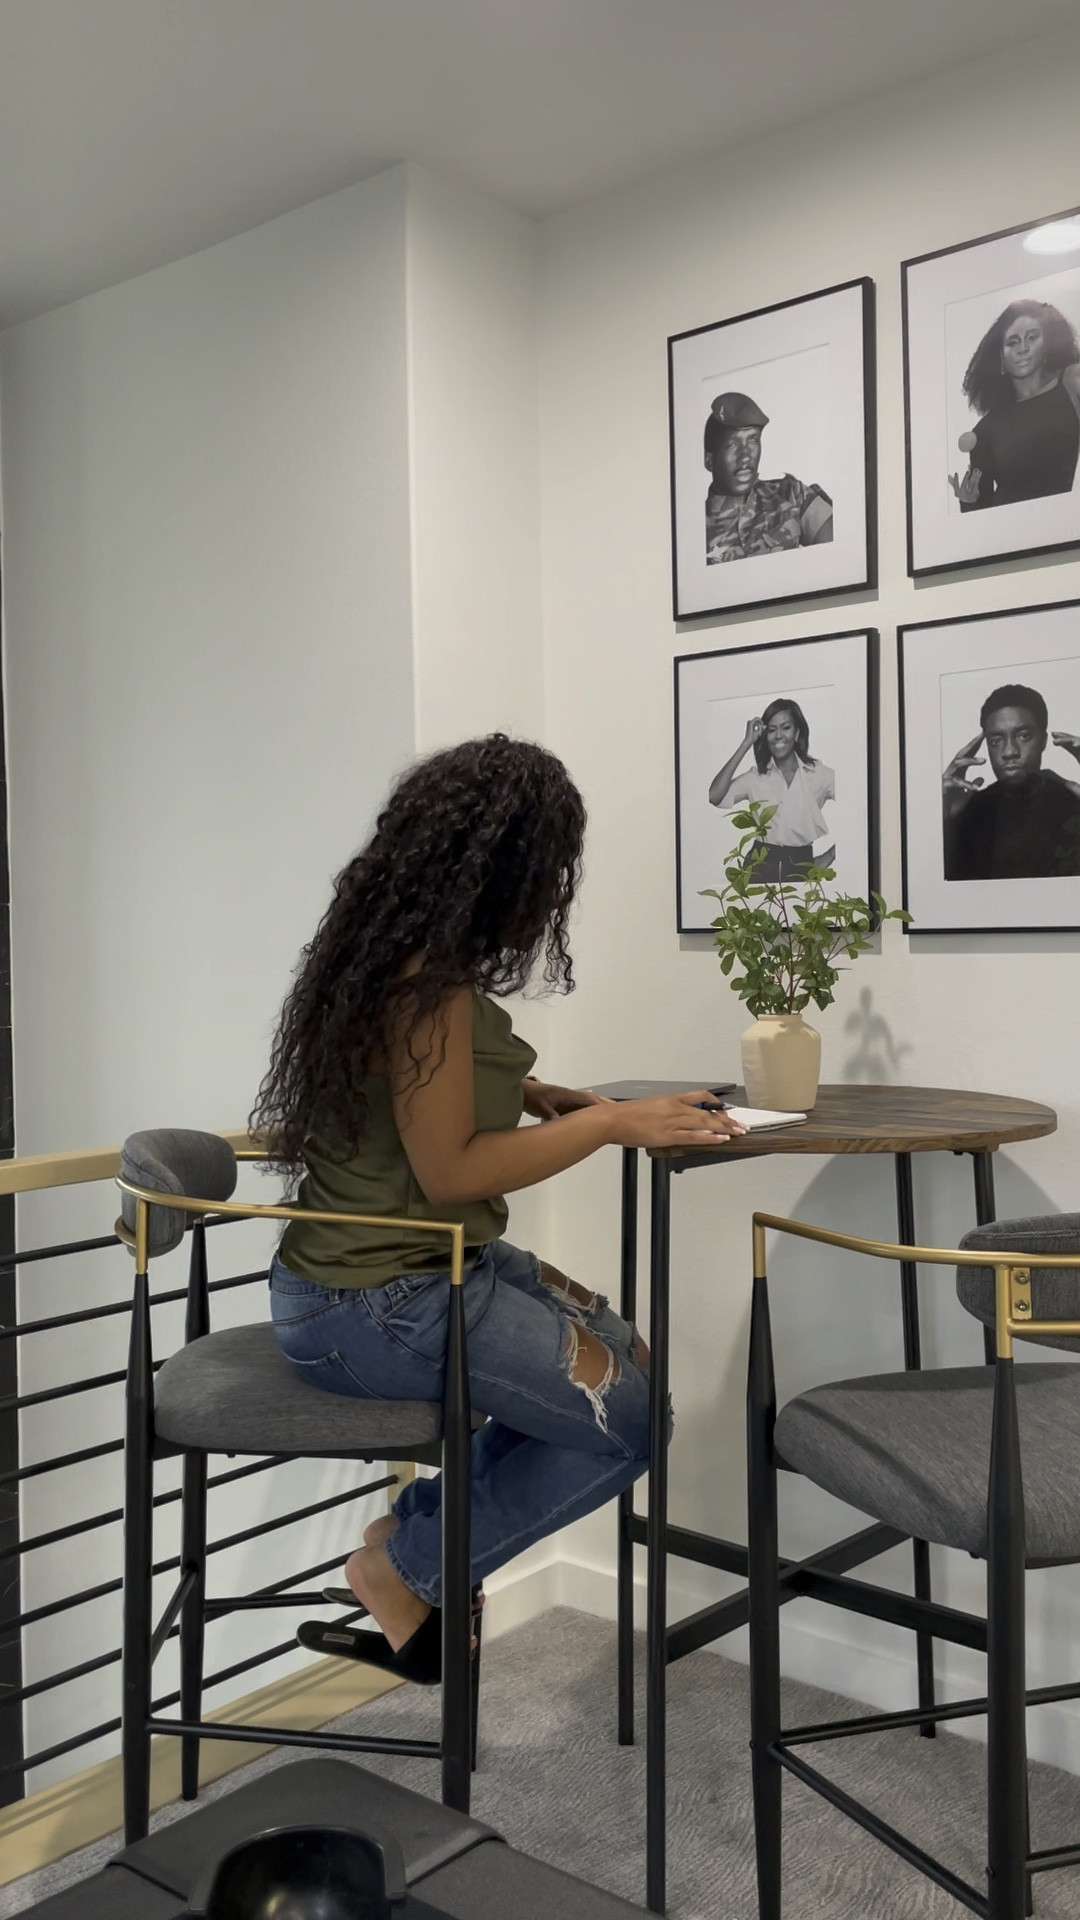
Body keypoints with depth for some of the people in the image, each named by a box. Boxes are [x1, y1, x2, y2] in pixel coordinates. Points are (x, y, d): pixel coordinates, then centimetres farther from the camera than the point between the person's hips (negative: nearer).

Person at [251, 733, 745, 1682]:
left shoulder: (394, 954, 6)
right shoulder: (427, 983, -24)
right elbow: (448, 1172, -23)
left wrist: (529, 1093, 5)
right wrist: (610, 1122, -17)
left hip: (424, 1268, 10)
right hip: (375, 1305, -10)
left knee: (626, 1360, 11)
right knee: (627, 1417, -5)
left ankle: (426, 1526, 19)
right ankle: (405, 1567, 11)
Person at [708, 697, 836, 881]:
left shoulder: (820, 774, 0)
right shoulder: (755, 776, 4)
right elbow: (714, 797, -13)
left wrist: (829, 856, -5)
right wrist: (746, 743, -9)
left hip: (801, 866, -1)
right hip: (762, 865, 1)